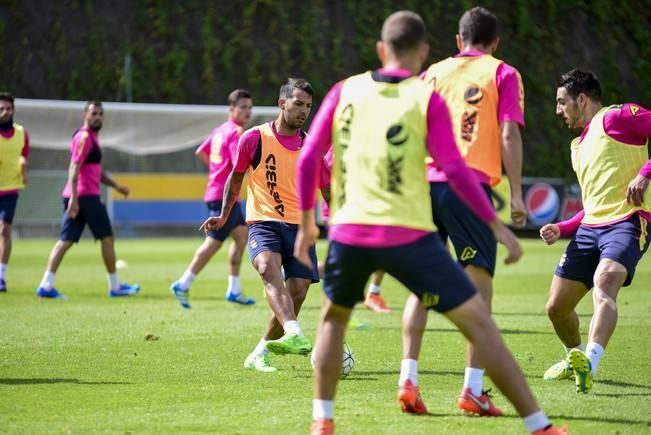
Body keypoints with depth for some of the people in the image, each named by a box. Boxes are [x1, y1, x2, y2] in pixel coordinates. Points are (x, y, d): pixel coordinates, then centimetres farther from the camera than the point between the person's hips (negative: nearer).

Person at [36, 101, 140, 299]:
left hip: (76, 198, 9)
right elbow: (74, 169, -19)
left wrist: (116, 186, 22)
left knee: (65, 241, 3)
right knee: (107, 238, 1)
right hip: (85, 196, -9)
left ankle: (46, 285, -4)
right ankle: (115, 286, 9)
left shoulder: (92, 137, 21)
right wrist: (73, 198, -25)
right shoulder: (84, 137, -10)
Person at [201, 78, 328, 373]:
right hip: (263, 223, -3)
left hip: (300, 226, 3)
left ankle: (259, 354, 10)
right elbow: (235, 178, 14)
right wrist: (224, 216, 17)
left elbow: (326, 189, 17)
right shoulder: (254, 138, -1)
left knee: (297, 293, -8)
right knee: (269, 268, -32)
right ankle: (296, 335, -53)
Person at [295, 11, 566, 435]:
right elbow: (455, 170, -7)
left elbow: (308, 159, 8)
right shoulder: (428, 99, -1)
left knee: (334, 317, 30)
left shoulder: (345, 91, 8)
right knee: (479, 322, 4)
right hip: (408, 235, -3)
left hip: (349, 232, 3)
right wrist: (497, 225, 1)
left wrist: (307, 221, 18)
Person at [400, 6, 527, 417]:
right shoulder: (503, 74, 8)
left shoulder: (432, 73, 19)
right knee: (479, 285, 0)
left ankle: (407, 379, 2)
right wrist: (517, 194, -3)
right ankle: (473, 389, -8)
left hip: (425, 183, 4)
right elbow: (509, 135, -3)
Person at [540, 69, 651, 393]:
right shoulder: (579, 146, 27)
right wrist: (561, 229, 19)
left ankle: (589, 364, -52)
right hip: (589, 228, 9)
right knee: (556, 307, 7)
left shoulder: (616, 118, 0)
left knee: (604, 284, -34)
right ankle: (574, 358, 35)